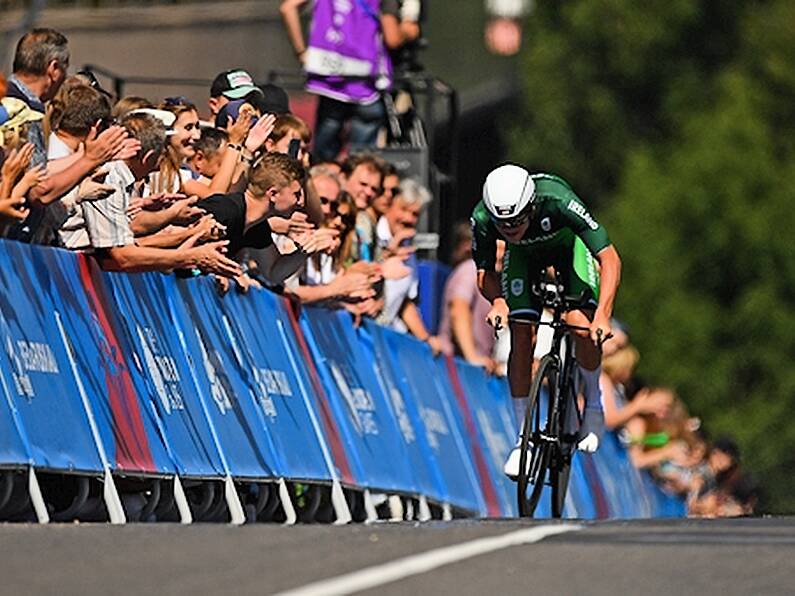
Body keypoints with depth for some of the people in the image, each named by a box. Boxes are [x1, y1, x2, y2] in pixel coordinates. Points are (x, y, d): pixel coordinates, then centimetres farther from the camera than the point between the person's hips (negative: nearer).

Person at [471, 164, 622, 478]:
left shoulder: (558, 201, -42)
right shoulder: (483, 218, -34)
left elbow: (610, 259, -37)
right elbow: (485, 273, -16)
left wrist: (602, 315, -48)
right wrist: (498, 302, -38)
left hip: (569, 243, -2)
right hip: (525, 255, 2)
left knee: (583, 327, -22)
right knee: (522, 339, -11)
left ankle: (594, 404, 4)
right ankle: (523, 438, 0)